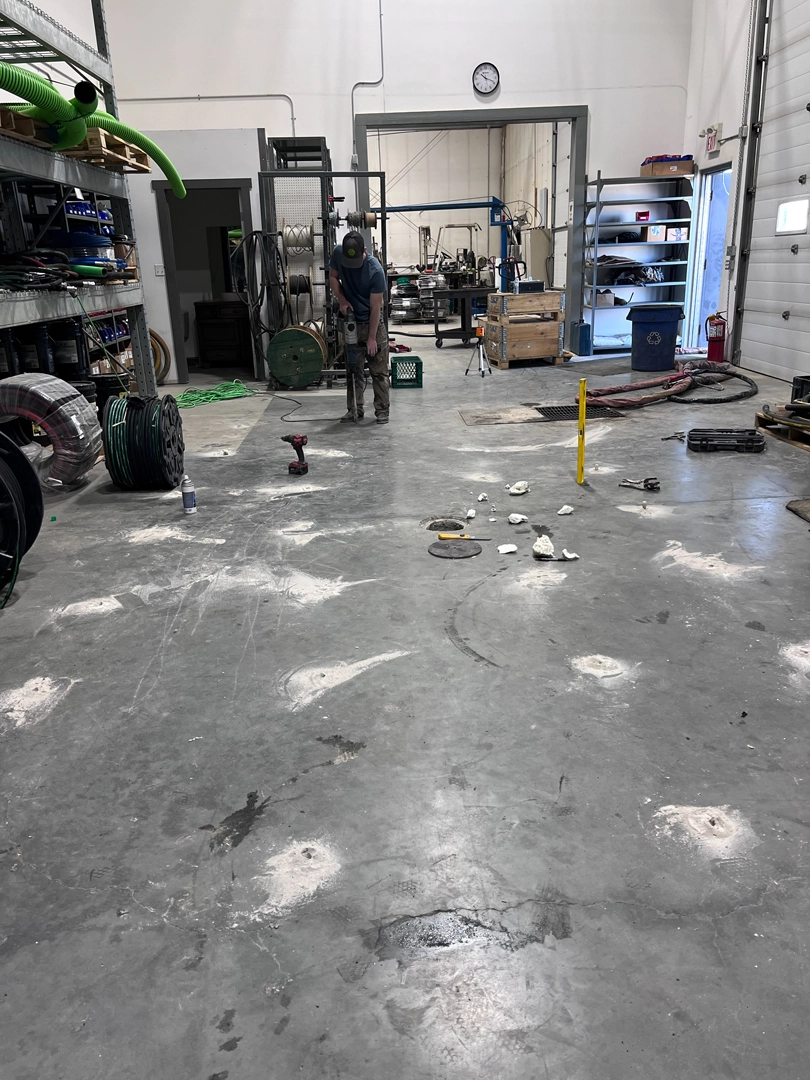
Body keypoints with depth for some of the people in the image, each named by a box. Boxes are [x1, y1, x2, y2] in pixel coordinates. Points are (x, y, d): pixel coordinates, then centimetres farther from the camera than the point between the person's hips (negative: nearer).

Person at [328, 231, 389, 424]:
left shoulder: (375, 270, -24)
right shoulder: (338, 253, -11)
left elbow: (376, 306, -19)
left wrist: (371, 338, -17)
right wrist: (342, 300, -10)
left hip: (373, 322, -4)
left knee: (379, 370, 1)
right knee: (353, 370, 8)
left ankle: (382, 410, 10)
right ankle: (354, 410, 16)